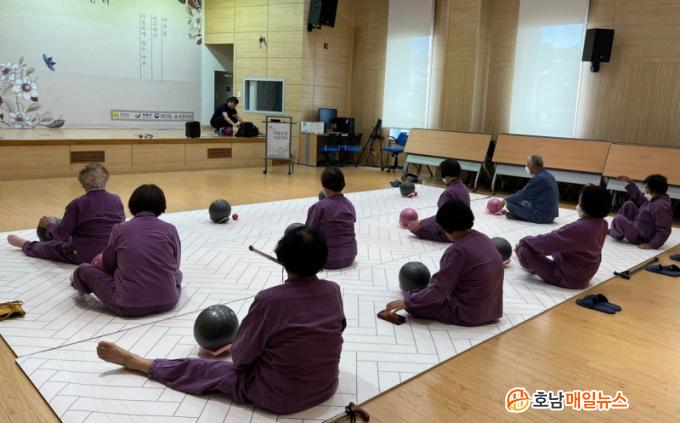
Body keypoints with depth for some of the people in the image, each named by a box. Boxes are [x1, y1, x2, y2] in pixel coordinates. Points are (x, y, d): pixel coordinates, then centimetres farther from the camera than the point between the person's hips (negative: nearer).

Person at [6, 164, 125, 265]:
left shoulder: (77, 204, -15)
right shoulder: (116, 200, -4)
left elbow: (63, 234, -10)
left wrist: (49, 225, 12)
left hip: (86, 255, -5)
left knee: (51, 247, 25)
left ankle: (25, 245, 51)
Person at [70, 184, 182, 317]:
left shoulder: (120, 230, -3)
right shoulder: (170, 230, -2)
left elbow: (108, 266, 11)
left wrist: (102, 260, 36)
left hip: (128, 306, -1)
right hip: (167, 302, 2)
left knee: (84, 270, 22)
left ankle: (78, 282, 53)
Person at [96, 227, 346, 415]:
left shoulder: (269, 300, -23)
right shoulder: (333, 291, -9)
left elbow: (241, 357, -10)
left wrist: (236, 348, 14)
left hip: (278, 396, -5)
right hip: (326, 388, 5)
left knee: (201, 371, 11)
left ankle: (133, 361, 29)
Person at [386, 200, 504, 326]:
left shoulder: (457, 250, -24)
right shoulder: (483, 238, 1)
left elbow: (438, 290, -20)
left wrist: (407, 301, -8)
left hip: (469, 313, -9)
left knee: (412, 302, -4)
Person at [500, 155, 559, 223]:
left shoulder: (539, 178, -20)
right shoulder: (547, 175, 10)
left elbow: (523, 194, -14)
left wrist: (506, 200, -1)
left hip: (542, 216, -9)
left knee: (510, 204, -9)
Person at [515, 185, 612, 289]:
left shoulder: (578, 228, -32)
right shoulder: (603, 224, -7)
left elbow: (548, 241, -23)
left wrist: (524, 241, -9)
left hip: (568, 278, -9)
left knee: (525, 249, -10)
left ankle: (533, 266, 21)